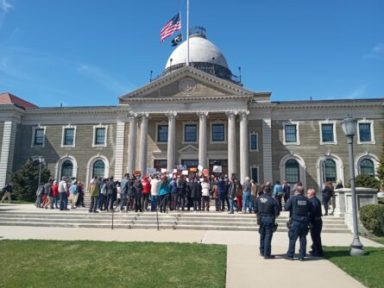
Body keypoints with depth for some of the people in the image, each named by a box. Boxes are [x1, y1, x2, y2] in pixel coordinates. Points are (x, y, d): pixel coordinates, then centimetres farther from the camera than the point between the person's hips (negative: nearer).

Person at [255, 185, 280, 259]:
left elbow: (255, 210, 6)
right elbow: (277, 212, -10)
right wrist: (273, 217, 9)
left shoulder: (258, 199, 0)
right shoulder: (272, 200, -15)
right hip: (269, 219, -5)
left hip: (261, 219, 5)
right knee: (268, 237, 1)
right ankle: (266, 254, 5)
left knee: (262, 236, 17)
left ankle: (262, 252, 28)